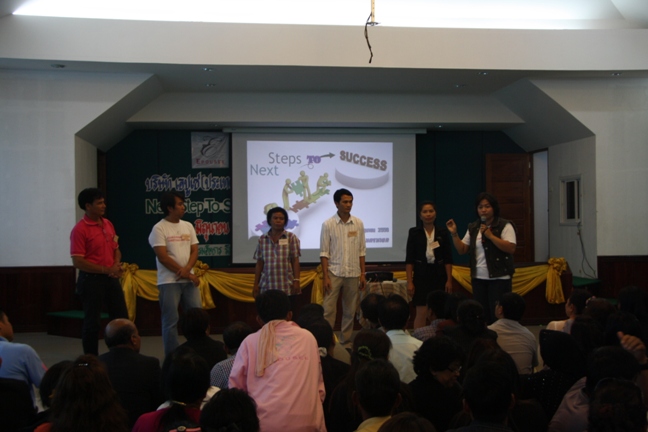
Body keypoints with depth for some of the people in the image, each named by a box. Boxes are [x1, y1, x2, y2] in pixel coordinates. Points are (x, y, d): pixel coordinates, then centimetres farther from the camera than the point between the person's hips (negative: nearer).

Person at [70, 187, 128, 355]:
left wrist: (116, 265, -2)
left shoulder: (108, 224, 9)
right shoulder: (80, 229, -13)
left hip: (111, 278, 7)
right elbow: (77, 262, -18)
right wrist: (105, 269, -19)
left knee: (122, 318, 11)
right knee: (92, 322, 2)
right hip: (91, 279, -7)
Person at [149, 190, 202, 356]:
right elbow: (162, 257, -14)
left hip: (189, 279, 6)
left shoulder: (188, 226, 11)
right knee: (171, 321, -1)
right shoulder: (159, 228, -8)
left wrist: (187, 269, -13)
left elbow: (194, 251, 8)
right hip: (169, 281, -6)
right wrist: (185, 274, -12)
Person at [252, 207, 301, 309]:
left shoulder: (291, 237, 3)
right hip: (267, 287, 1)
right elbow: (259, 263, 10)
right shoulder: (262, 239, 8)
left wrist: (296, 281, -6)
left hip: (287, 287, -1)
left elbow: (295, 261, 1)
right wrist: (256, 284, 8)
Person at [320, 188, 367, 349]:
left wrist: (362, 274, 4)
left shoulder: (358, 224, 3)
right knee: (328, 310, -3)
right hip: (334, 273, -3)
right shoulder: (328, 224, -5)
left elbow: (361, 251, 8)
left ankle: (346, 343, 17)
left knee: (350, 311, 8)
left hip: (353, 274, 3)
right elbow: (324, 252, -5)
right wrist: (325, 276, -10)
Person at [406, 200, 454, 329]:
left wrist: (449, 280, -1)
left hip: (439, 275, 2)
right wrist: (409, 282, -7)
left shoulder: (442, 232, 4)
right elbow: (409, 259, -1)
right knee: (421, 313, -2)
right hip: (421, 275, -2)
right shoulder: (414, 232, 0)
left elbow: (448, 259, 4)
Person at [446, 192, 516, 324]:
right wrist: (454, 234, -3)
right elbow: (462, 250, 11)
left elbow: (511, 248, -16)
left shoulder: (504, 225, -5)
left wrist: (490, 235, -18)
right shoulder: (473, 228, 11)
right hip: (478, 279, 5)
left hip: (499, 279, -5)